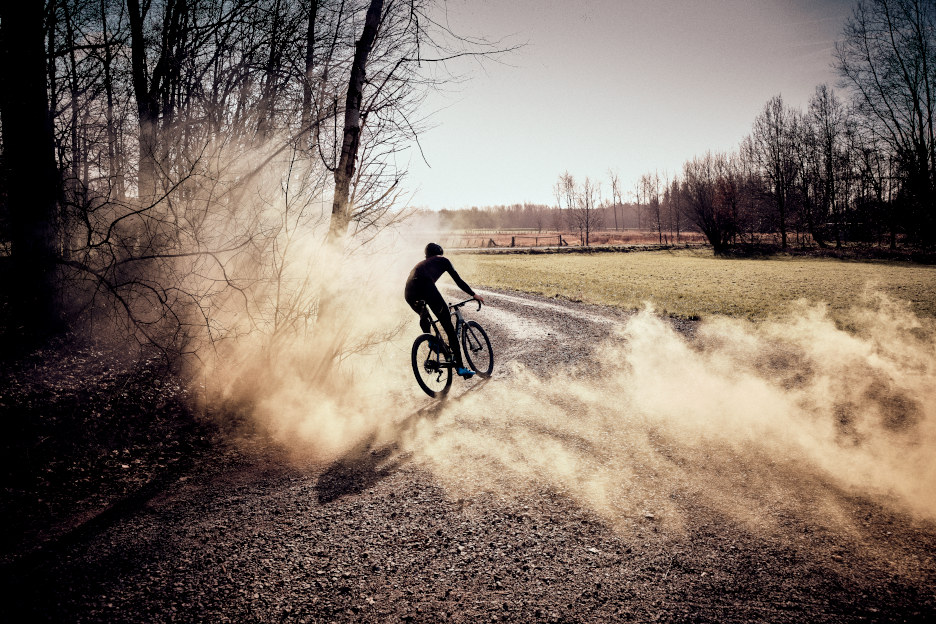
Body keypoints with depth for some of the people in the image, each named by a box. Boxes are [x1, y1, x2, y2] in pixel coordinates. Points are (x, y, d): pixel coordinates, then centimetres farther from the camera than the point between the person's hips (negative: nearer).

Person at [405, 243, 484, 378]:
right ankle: (460, 366, -2)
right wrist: (474, 295, 28)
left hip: (409, 293, 6)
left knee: (424, 318, 39)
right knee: (449, 327, 1)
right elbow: (458, 280, 19)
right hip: (425, 286, -5)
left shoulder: (421, 264, 40)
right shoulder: (443, 260, 26)